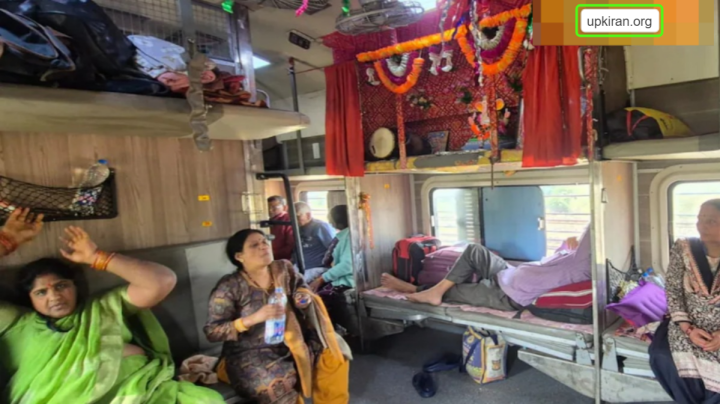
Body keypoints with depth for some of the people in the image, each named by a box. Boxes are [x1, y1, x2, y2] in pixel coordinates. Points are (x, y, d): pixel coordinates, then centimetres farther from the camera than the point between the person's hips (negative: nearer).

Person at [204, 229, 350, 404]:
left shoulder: (284, 269, 0)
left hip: (292, 344, 5)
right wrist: (253, 318, -29)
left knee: (333, 359, -8)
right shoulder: (230, 287, -13)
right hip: (252, 355, -4)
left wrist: (304, 296, -8)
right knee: (279, 385, -30)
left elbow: (301, 287, 18)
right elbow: (212, 332, -15)